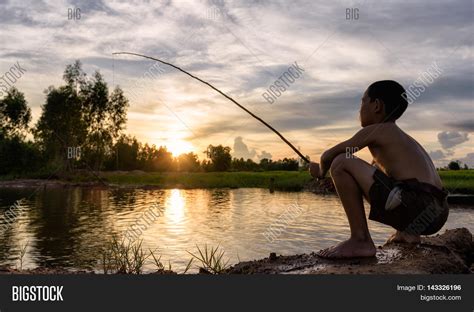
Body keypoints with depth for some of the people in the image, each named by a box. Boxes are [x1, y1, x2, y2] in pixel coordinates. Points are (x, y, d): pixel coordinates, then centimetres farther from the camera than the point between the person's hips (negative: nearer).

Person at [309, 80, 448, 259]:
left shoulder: (375, 130, 2)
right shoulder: (406, 138, 26)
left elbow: (328, 156, 3)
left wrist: (321, 171, 24)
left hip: (413, 207, -9)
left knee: (341, 162, -8)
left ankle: (360, 240, -8)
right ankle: (408, 233, 20)